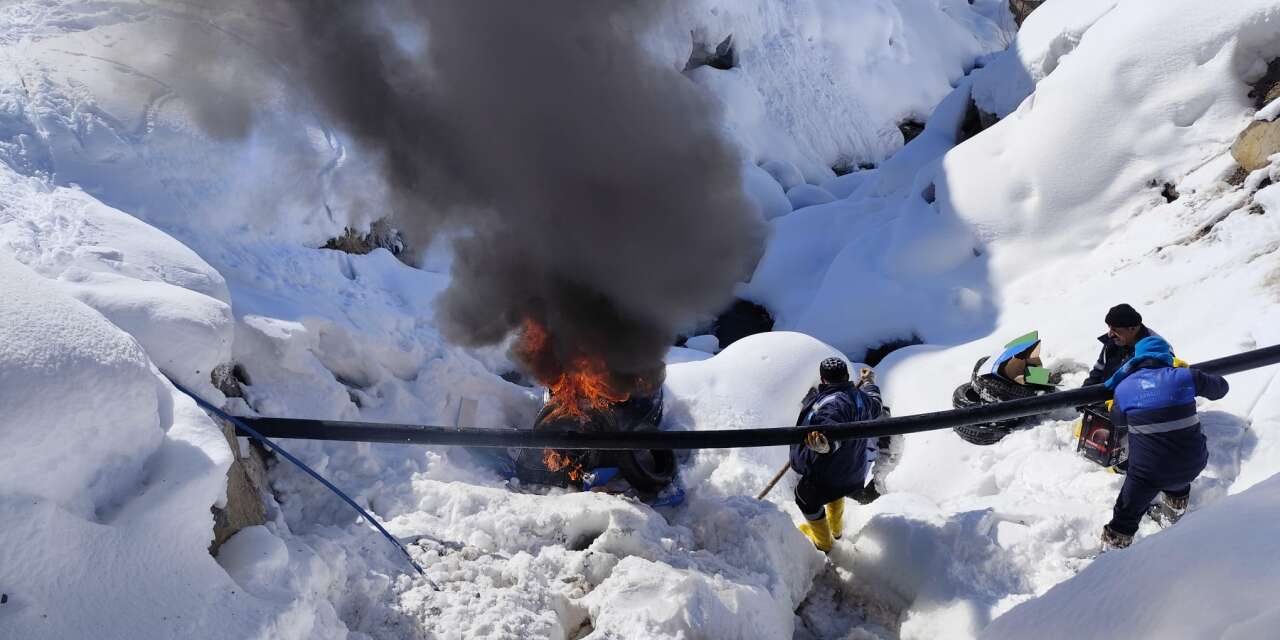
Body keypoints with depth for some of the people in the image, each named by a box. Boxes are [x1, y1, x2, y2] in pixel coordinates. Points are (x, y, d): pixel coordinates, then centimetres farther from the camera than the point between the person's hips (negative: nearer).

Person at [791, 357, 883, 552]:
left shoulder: (832, 403, -35)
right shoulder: (860, 396, -6)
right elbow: (875, 406, 19)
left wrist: (825, 444, -77)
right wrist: (869, 382, 37)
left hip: (825, 474, -8)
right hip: (853, 468, 9)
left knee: (806, 498, 21)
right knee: (835, 492, 39)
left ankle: (823, 542, 42)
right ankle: (836, 528, 62)